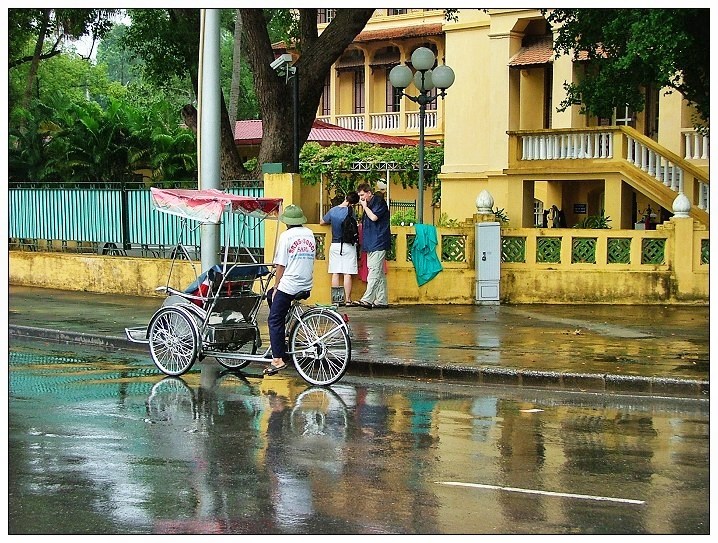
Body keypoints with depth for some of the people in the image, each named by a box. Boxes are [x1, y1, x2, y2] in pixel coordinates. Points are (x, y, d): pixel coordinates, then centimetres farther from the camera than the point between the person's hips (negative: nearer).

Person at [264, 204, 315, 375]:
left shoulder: (286, 236, -9)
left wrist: (276, 287, 1)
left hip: (289, 285, -7)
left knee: (275, 320, 1)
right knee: (270, 295, 28)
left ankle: (278, 359, -8)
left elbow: (281, 265, -10)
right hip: (307, 286, 7)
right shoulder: (310, 234, 10)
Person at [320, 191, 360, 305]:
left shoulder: (333, 210, 0)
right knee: (348, 274, -1)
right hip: (348, 245, -4)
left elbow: (322, 222, 13)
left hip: (335, 245, 4)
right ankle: (348, 300, 0)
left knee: (335, 274, 7)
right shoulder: (350, 210, -12)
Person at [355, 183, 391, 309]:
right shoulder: (369, 204, 19)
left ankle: (367, 299, -21)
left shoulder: (379, 201, -7)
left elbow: (374, 217, -20)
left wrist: (365, 207, -8)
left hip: (378, 243, -10)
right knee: (380, 273, 10)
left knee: (374, 271, -14)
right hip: (372, 244, 10)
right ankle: (382, 301, 11)